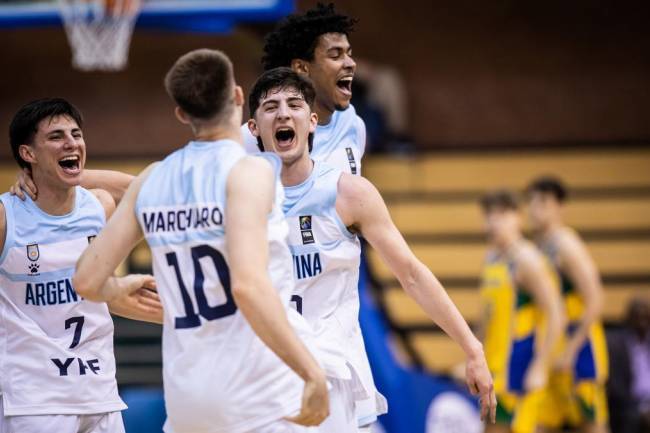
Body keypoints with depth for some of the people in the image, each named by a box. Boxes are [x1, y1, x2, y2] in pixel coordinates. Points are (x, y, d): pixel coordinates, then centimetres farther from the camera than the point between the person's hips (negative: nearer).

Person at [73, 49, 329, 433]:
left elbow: (89, 281, 10)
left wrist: (127, 289, 32)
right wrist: (313, 374, -22)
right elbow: (249, 285, -24)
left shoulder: (151, 181, 8)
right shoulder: (248, 171, -10)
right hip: (257, 401, -6)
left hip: (186, 397, 6)